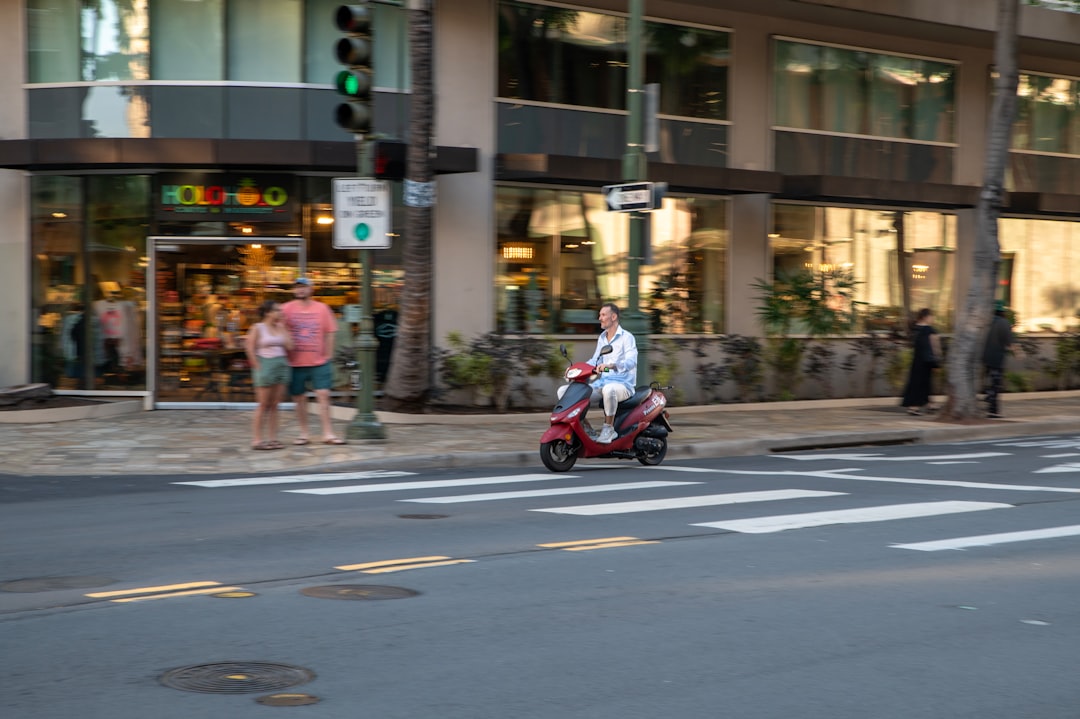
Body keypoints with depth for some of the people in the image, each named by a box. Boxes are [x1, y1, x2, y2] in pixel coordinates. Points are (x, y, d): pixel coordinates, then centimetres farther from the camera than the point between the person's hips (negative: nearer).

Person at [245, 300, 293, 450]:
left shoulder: (280, 327, 10)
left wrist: (283, 328, 2)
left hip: (281, 365, 5)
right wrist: (258, 367, -12)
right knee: (263, 405, -4)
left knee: (274, 405, 7)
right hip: (265, 365, -5)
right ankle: (257, 439, 0)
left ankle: (272, 438, 10)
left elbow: (289, 346, 2)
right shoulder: (257, 328, -5)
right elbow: (250, 348, -8)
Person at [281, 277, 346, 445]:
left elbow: (330, 333, 8)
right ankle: (304, 434, 15)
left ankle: (328, 434, -2)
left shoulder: (322, 308, 4)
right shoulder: (286, 309, 1)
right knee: (299, 398, 6)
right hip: (295, 363, 0)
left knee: (323, 395, -5)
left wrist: (327, 356, 2)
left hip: (319, 362, 0)